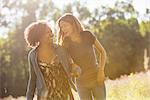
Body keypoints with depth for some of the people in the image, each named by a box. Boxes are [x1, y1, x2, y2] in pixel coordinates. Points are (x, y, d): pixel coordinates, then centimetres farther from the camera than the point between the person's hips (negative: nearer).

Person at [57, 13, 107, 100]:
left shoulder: (87, 35, -11)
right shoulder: (66, 44, -8)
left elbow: (102, 52, -1)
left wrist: (101, 70, -10)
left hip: (96, 79, -1)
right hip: (81, 83, 1)